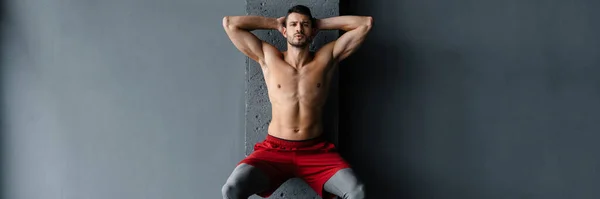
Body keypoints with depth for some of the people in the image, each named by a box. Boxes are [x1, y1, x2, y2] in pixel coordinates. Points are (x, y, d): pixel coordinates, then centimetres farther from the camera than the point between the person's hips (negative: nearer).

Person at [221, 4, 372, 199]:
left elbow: (366, 23, 6)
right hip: (274, 149, 0)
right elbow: (229, 23, 7)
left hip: (316, 150, 0)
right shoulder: (268, 57, 6)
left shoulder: (326, 58, 6)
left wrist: (320, 23, 11)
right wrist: (275, 23, 12)